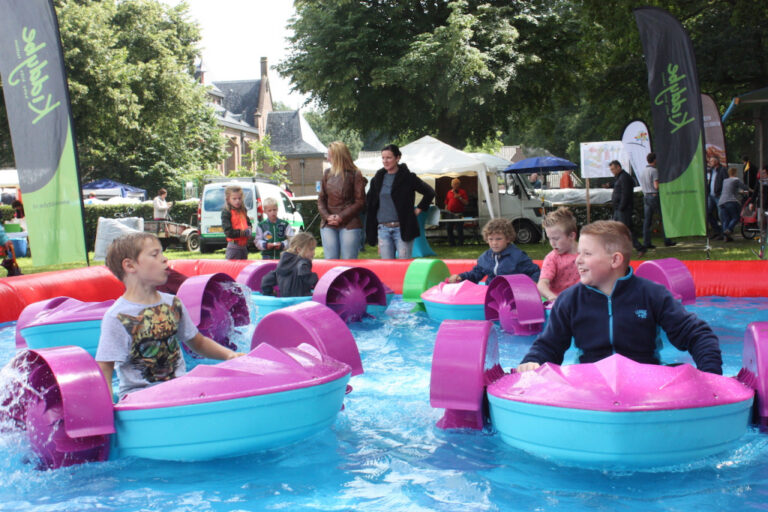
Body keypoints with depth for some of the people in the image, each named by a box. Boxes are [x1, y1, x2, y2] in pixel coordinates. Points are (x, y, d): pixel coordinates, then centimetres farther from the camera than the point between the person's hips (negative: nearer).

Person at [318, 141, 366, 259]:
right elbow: (321, 199, 13)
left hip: (350, 224, -4)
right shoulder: (327, 174, 11)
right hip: (328, 225, 4)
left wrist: (341, 217, -12)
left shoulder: (355, 174, -3)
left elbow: (360, 202, -4)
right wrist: (327, 216, -5)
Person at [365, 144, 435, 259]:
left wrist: (419, 209, -1)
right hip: (383, 229, 4)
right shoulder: (377, 179, 11)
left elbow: (430, 193, 1)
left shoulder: (408, 177, -2)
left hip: (402, 229, -4)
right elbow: (369, 202, 18)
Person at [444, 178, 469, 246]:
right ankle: (452, 243, 16)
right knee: (448, 228, 5)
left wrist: (459, 197, -16)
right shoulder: (449, 192, 14)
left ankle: (461, 243, 6)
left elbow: (466, 203, -5)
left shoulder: (462, 192, 1)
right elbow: (446, 203, 18)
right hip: (450, 214, 5)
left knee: (459, 230, -3)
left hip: (459, 214, -5)